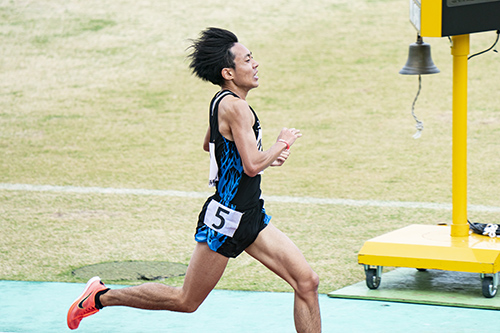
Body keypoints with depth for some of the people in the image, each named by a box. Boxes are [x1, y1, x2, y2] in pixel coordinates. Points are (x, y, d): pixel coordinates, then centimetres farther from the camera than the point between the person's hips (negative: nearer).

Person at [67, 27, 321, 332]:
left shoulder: (223, 102, 9)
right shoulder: (235, 107, -21)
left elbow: (210, 145, 27)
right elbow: (253, 166, -28)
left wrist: (264, 156, 18)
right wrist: (282, 143, -10)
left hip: (252, 218, 10)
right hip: (225, 221, -9)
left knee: (307, 282, 1)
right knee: (186, 301, 5)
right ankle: (101, 297, 22)